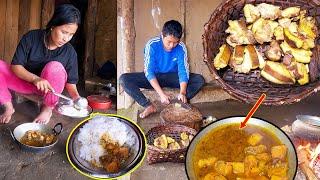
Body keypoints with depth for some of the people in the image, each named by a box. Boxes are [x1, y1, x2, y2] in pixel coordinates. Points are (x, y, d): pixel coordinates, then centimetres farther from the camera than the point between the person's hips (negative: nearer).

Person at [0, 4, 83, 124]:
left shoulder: (69, 52, -15)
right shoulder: (31, 38, -16)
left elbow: (70, 82, -9)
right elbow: (15, 66, -17)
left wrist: (76, 97, -31)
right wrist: (35, 79, -36)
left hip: (49, 87, -1)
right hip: (26, 81, 1)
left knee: (55, 67, -34)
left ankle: (47, 109, -15)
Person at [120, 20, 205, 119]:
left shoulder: (181, 47, -16)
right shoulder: (152, 45, -22)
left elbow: (183, 71, -18)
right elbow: (149, 71, -26)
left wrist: (182, 92, -37)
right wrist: (161, 94, -36)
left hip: (172, 77, 1)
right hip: (153, 78, -1)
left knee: (200, 80, -22)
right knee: (123, 79, -27)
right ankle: (149, 106, -24)